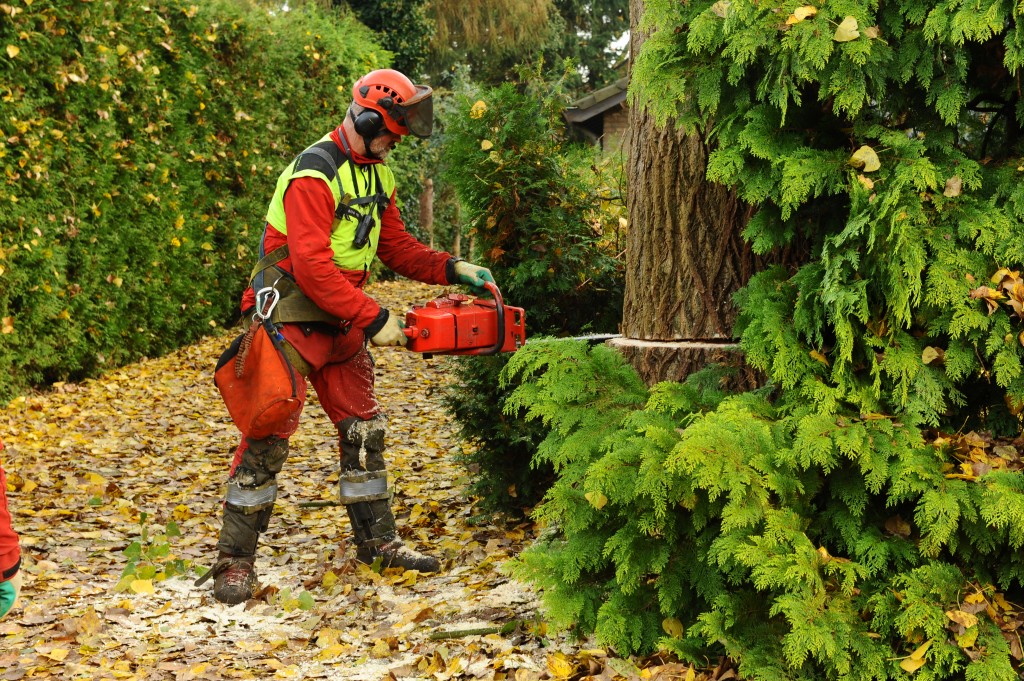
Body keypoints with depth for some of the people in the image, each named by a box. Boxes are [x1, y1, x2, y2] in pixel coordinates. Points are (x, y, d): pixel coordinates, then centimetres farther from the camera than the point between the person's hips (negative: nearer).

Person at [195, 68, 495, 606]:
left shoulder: (376, 175, 10)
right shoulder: (314, 175, -20)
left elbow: (396, 247, 15)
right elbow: (312, 267, -27)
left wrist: (453, 269, 0)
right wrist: (373, 318, -25)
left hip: (341, 326, 9)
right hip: (291, 323, -9)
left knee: (363, 429, 11)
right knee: (267, 438, -6)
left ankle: (377, 541, 23)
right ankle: (235, 561, 2)